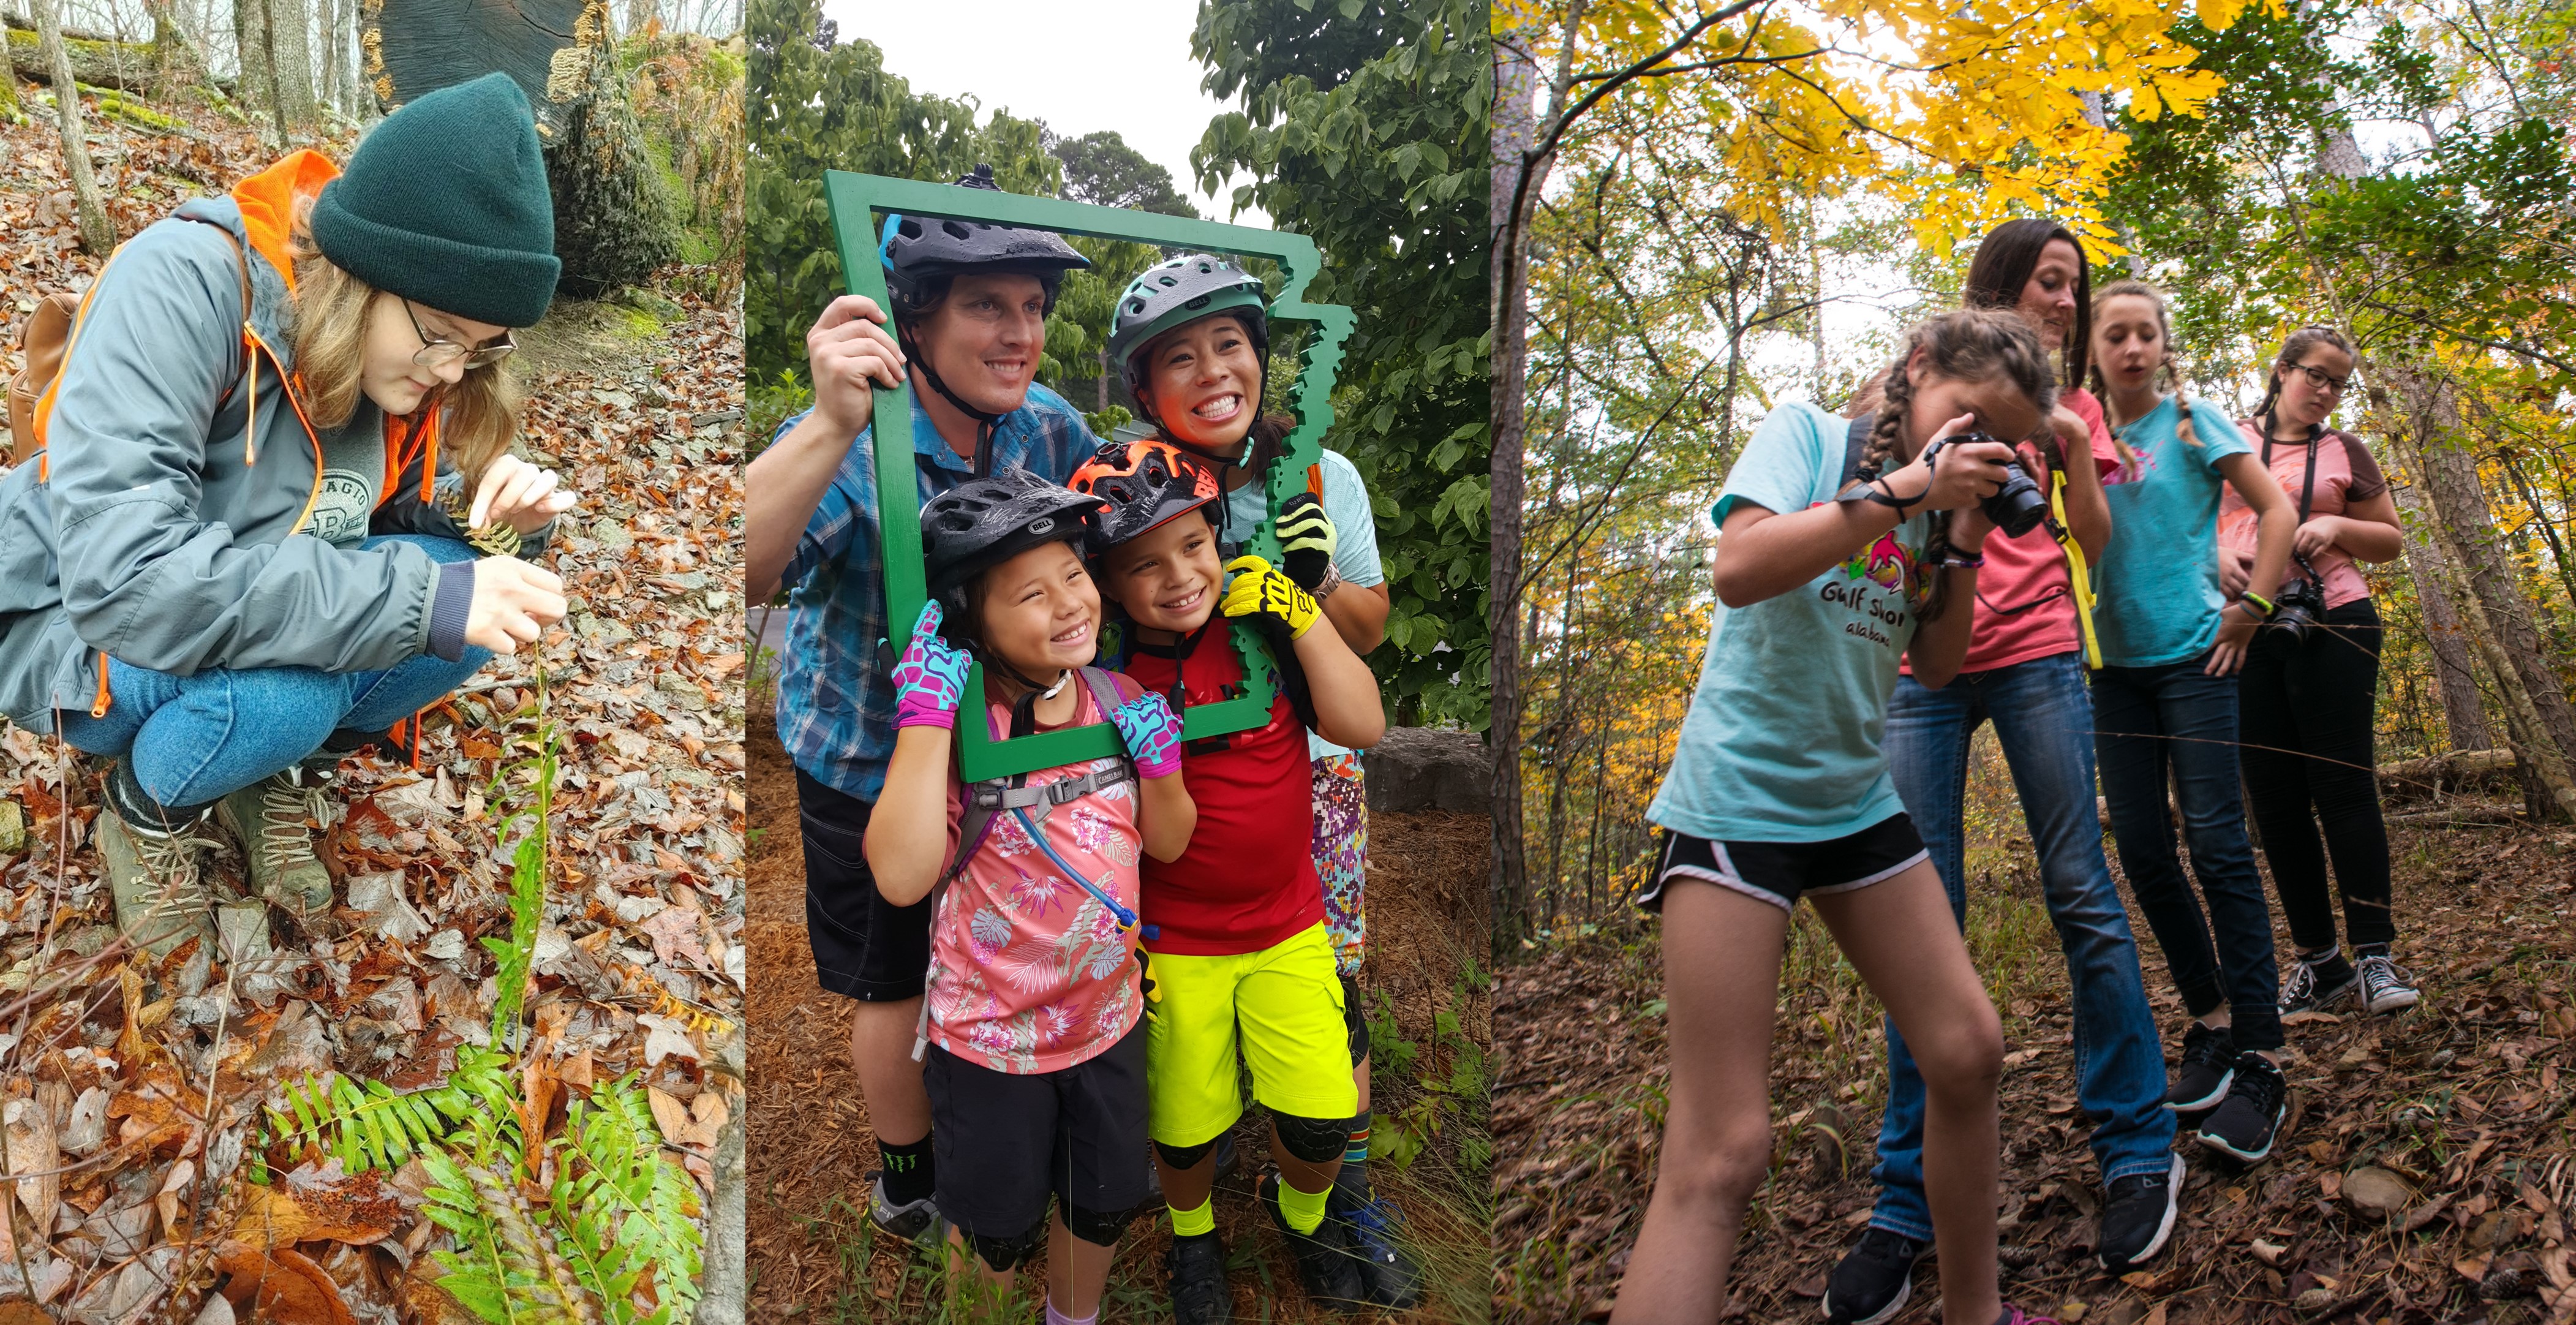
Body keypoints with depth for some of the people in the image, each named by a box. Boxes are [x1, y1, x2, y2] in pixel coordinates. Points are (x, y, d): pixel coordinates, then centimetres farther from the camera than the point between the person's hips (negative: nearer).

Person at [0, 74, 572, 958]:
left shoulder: (402, 344, -11)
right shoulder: (185, 284, -30)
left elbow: (407, 512, 2)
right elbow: (120, 576, -38)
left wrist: (503, 519, -23)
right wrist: (421, 599, -41)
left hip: (270, 612, 6)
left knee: (469, 596, -18)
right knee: (293, 676, -35)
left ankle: (282, 783, 6)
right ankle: (146, 813, -1)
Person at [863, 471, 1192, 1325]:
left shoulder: (1121, 701, -7)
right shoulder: (950, 725, -21)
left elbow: (1169, 843, 4)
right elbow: (901, 877, -34)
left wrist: (1157, 758, -16)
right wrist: (926, 714, -33)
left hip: (1108, 1019, 5)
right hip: (989, 1038, -4)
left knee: (1104, 1207, 25)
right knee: (995, 1234, 18)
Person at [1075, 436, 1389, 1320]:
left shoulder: (1262, 631, -7)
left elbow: (1363, 726, -15)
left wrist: (1300, 613, -18)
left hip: (1287, 929, 2)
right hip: (1171, 945, -1)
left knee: (1323, 1122, -1)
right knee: (1185, 1131, 11)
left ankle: (1299, 1211, 35)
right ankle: (1192, 1234, 46)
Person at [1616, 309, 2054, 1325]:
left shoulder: (1936, 497, 13)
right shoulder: (1806, 434, -5)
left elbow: (1937, 665, 14)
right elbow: (1739, 568, -22)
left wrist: (1964, 544, 0)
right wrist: (1903, 489, -19)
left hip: (1858, 800, 8)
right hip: (1738, 794, -7)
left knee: (1969, 1052, 8)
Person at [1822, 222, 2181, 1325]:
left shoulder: (2070, 401, 15)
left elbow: (2095, 544, 9)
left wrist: (2074, 448, -6)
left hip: (2037, 660, 1)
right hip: (1920, 665, -1)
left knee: (2081, 894, -1)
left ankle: (2139, 1149, 13)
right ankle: (1909, 1200, 5)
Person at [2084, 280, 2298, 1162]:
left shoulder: (2192, 421, 0)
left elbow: (2277, 510, -2)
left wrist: (2250, 609, -7)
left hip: (2192, 656, -4)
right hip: (2118, 666, 4)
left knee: (2217, 844, -9)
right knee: (2145, 855, 5)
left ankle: (2259, 1057, -5)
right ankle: (2211, 1019, 20)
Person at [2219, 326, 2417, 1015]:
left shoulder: (2344, 451, 13)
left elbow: (2392, 541, 16)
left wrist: (2338, 526, -4)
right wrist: (2216, 552, -7)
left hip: (2332, 626, -1)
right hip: (2244, 629, 1)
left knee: (2344, 785, -7)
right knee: (2275, 798, 1)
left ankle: (2374, 956, -2)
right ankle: (2319, 959, 9)